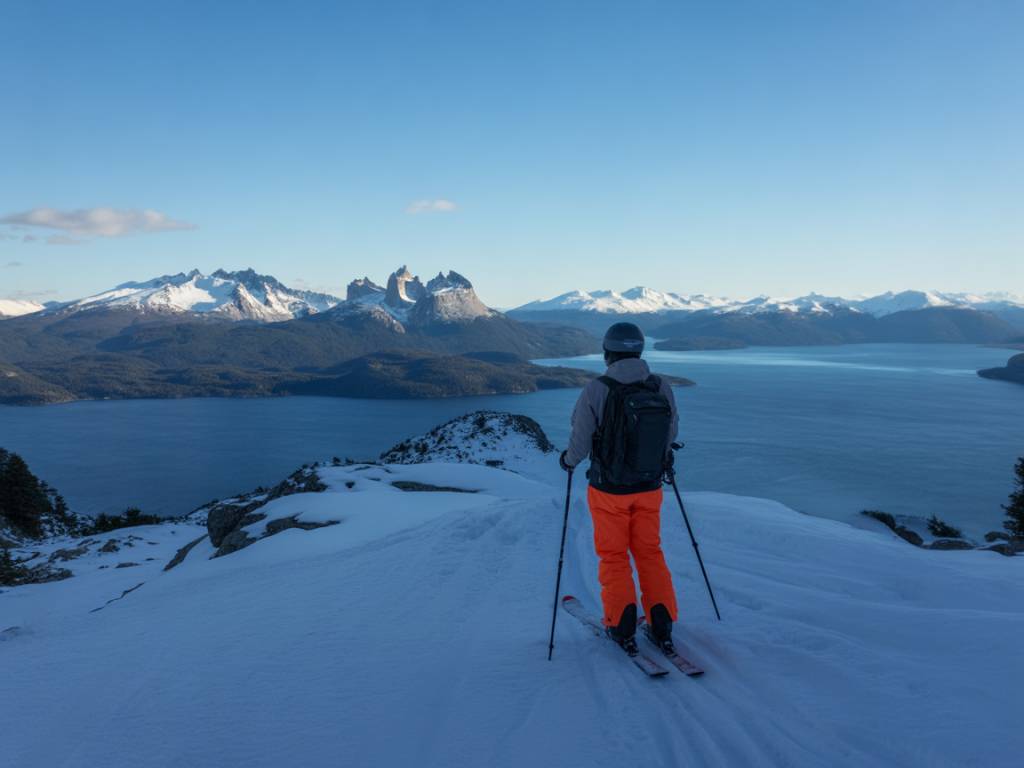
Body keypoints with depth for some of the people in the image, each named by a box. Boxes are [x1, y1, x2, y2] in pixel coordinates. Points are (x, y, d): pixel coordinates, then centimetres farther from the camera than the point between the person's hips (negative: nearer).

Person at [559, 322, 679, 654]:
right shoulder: (662, 388, -11)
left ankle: (622, 627, 18)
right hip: (649, 488, 3)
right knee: (650, 552, 20)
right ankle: (661, 625, 21)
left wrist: (568, 460, 8)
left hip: (609, 490, -3)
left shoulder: (595, 391, -22)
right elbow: (671, 431, 4)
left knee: (613, 556, 15)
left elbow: (580, 443, -14)